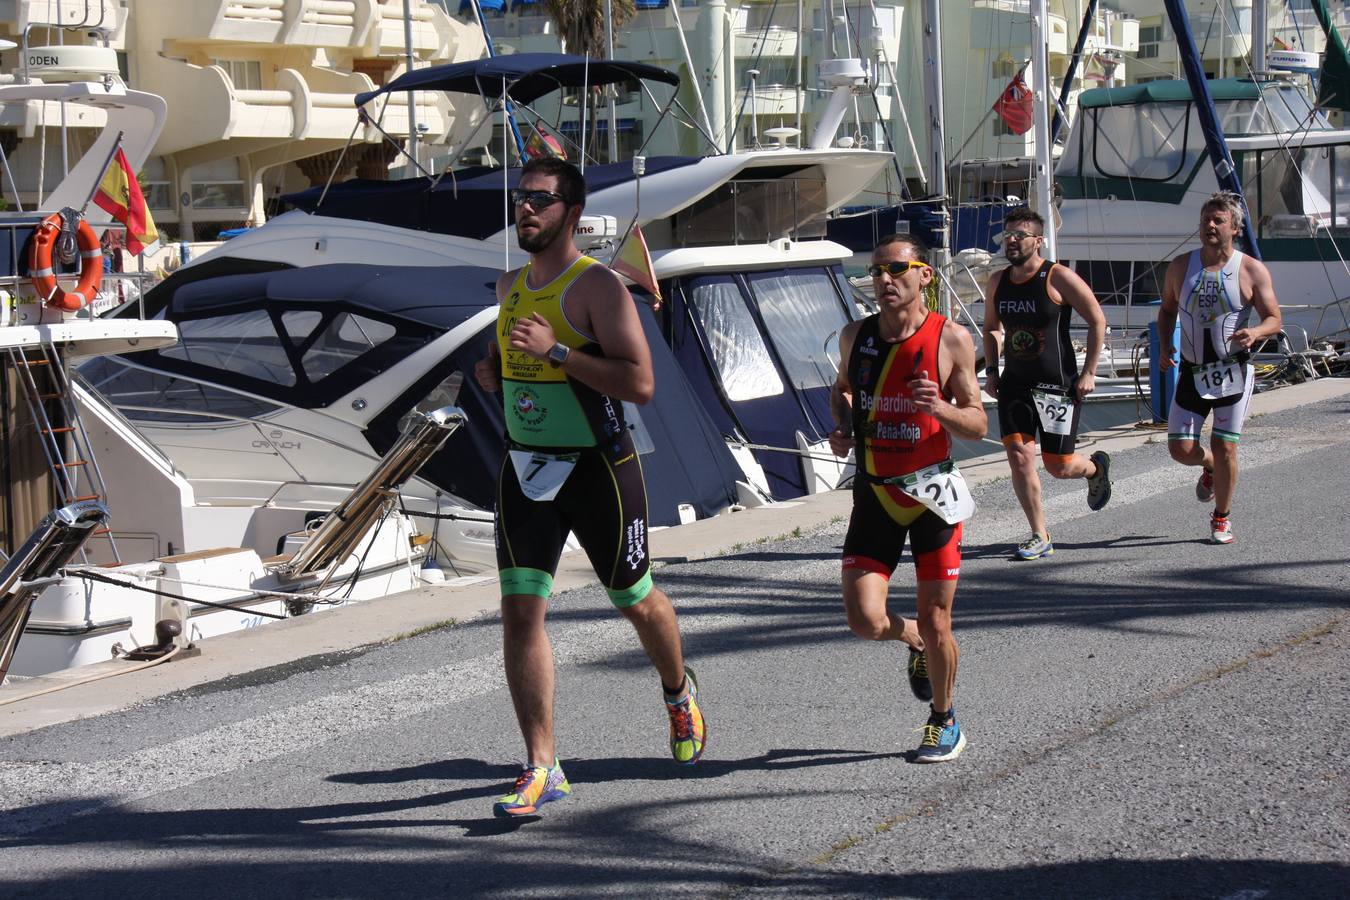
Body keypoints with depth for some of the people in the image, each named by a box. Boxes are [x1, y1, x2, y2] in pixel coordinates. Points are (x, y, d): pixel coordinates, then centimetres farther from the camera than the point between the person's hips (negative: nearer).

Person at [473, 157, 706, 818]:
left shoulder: (597, 286, -13)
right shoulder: (510, 287, 10)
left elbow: (640, 383, -21)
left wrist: (556, 350, -27)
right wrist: (493, 374, 2)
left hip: (598, 468, -5)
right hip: (525, 467, 5)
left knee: (637, 601, 12)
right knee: (520, 613, -6)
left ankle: (680, 695, 43)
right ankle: (542, 768, -3)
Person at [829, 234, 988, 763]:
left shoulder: (951, 340, -8)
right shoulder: (855, 336, 2)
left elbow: (979, 426, -4)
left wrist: (939, 407, -25)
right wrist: (841, 427, 2)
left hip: (931, 493, -3)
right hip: (874, 494, 3)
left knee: (936, 627, 1)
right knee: (865, 621, -9)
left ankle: (943, 721, 28)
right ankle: (913, 642, 28)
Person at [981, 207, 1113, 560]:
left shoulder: (1059, 278, -12)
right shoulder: (996, 284, 5)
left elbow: (1097, 320, -7)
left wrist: (1088, 373, -10)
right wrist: (991, 370, 8)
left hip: (1057, 385, -5)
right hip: (1015, 383, 5)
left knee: (1059, 466, 0)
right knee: (1019, 457, -8)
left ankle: (1096, 467, 37)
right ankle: (1040, 536, 3)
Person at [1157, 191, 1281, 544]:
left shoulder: (1252, 271, -4)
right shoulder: (1180, 267, 4)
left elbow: (1274, 320, -4)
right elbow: (1167, 310, 17)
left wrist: (1255, 332, -27)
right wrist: (1165, 345, -1)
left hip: (1233, 373, -3)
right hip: (1192, 372, 3)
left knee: (1225, 448, -4)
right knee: (1181, 449, -3)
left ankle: (1221, 518, 16)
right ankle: (1209, 468, 34)